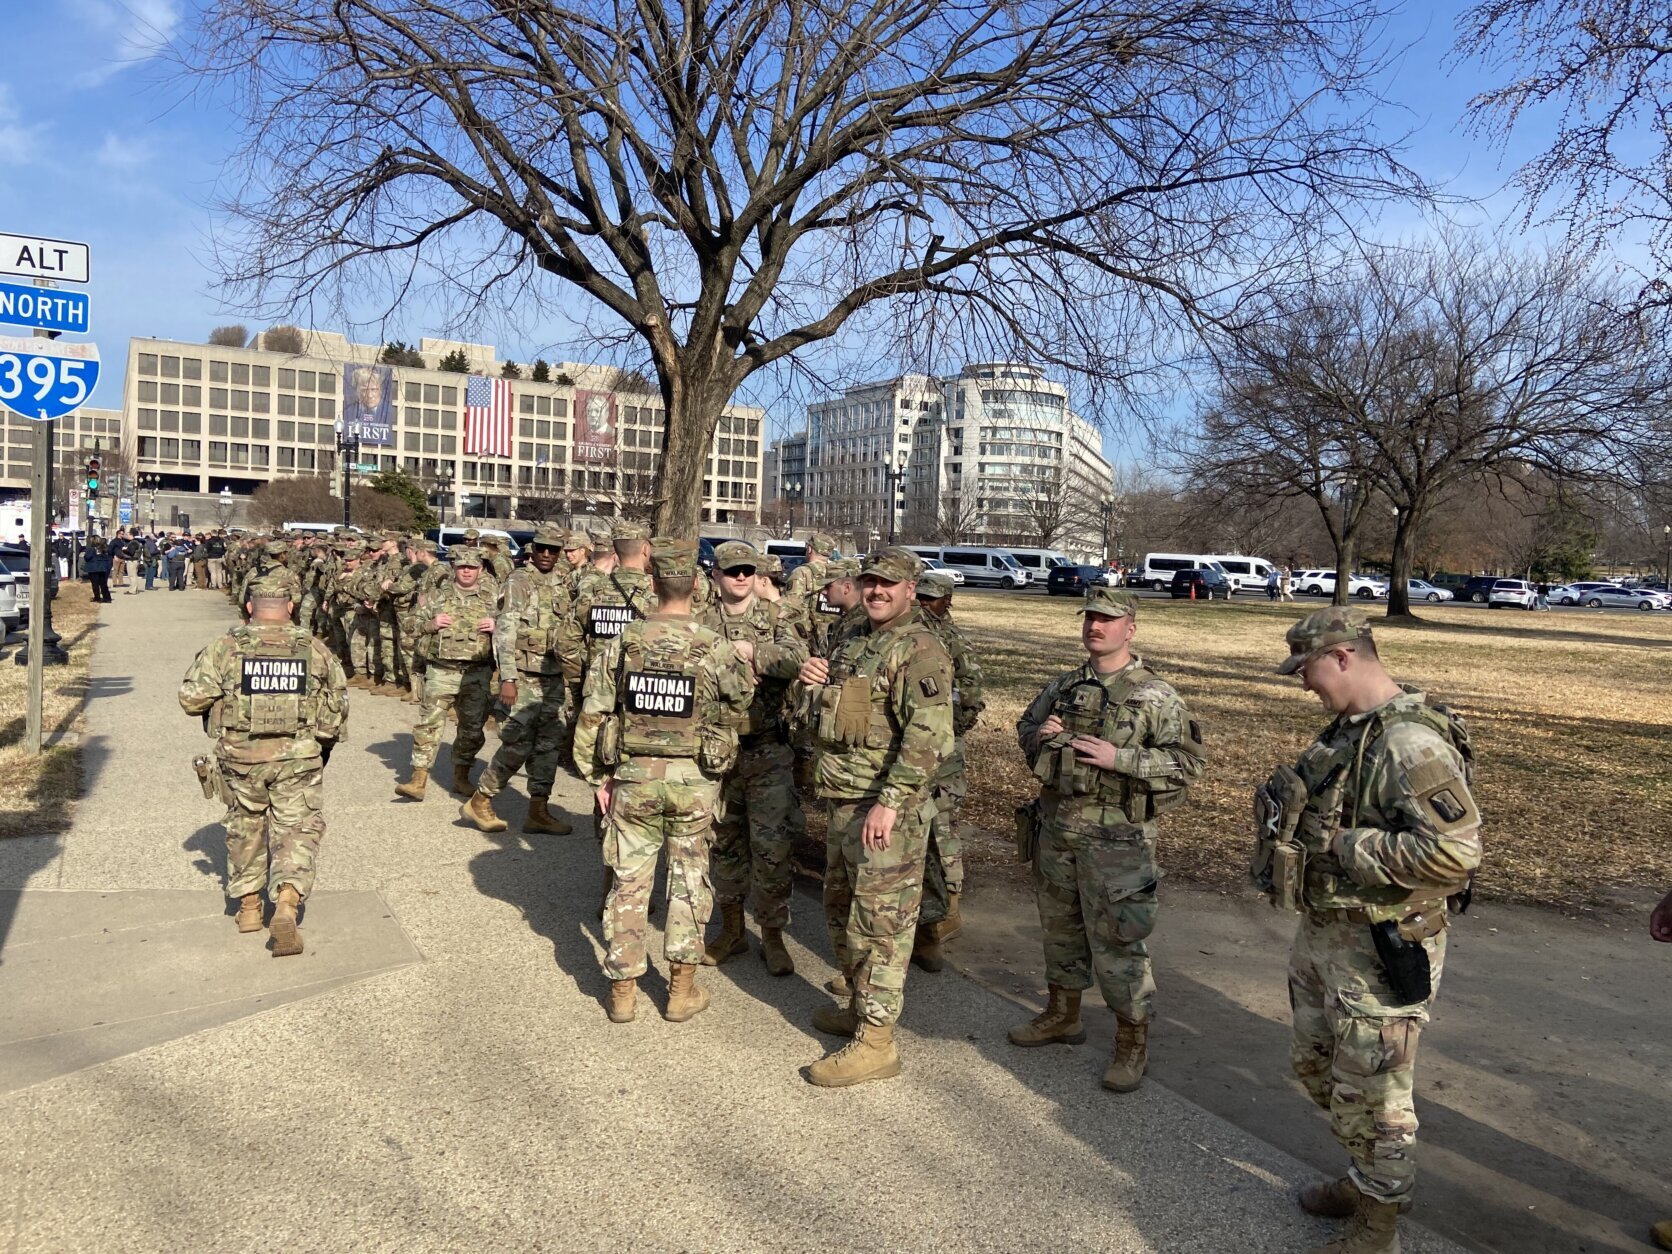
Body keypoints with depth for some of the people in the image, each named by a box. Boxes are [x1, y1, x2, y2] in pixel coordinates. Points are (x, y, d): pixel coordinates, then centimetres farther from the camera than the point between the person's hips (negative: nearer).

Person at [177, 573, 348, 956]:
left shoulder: (225, 648, -4)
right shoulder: (314, 650, -1)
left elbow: (190, 698, -6)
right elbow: (338, 706, 5)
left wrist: (218, 704, 15)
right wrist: (324, 744, 19)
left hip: (241, 757, 1)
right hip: (298, 759, -1)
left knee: (245, 827, 20)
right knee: (297, 830, 5)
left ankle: (249, 906, 29)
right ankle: (286, 905, -15)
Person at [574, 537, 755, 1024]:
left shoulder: (621, 643, -6)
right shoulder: (717, 649, -11)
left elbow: (592, 716, -3)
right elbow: (741, 705, 0)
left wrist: (598, 777, 7)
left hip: (633, 777, 1)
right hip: (694, 781, -1)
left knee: (629, 880, 12)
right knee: (689, 880, 13)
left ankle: (622, 989, 22)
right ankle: (682, 989, 21)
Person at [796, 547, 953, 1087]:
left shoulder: (921, 649, -14)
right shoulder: (855, 641, 14)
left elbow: (927, 736, -22)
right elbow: (834, 718, 24)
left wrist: (890, 801, -27)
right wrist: (817, 682, 2)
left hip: (886, 809, -9)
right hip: (842, 800, 10)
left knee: (880, 921, -2)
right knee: (842, 911, 20)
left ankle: (876, 1040, 8)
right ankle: (860, 1007, 37)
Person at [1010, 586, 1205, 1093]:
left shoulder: (1155, 695, -10)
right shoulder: (1062, 686, 8)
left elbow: (1189, 761, -13)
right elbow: (1025, 725, 21)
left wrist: (1119, 758, -22)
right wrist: (1038, 735, -3)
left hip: (1115, 837, -6)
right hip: (1055, 826, 6)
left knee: (1117, 940, 0)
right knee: (1060, 927, 19)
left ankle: (1132, 1042, 16)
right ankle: (1062, 1015, 37)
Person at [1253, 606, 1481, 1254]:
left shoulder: (1412, 743, -24)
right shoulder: (1348, 728, 7)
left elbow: (1455, 850, -32)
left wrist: (1346, 847, -25)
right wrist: (1286, 807, 2)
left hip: (1381, 947, -10)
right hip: (1323, 931, 10)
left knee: (1368, 1092, 6)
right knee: (1316, 1065, 23)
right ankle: (1364, 1176, 44)